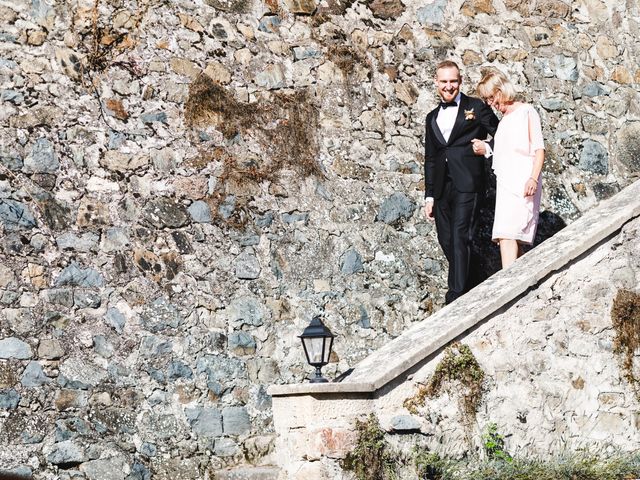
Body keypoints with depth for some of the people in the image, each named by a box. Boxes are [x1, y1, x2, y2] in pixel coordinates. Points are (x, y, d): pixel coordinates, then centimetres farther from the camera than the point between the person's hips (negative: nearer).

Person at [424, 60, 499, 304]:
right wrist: (429, 195, 17)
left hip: (467, 185, -6)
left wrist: (488, 149, -12)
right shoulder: (433, 117, 20)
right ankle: (463, 283, 22)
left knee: (459, 238, -14)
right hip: (441, 188, 6)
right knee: (445, 240, 6)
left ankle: (456, 296, -16)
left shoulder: (477, 108, 5)